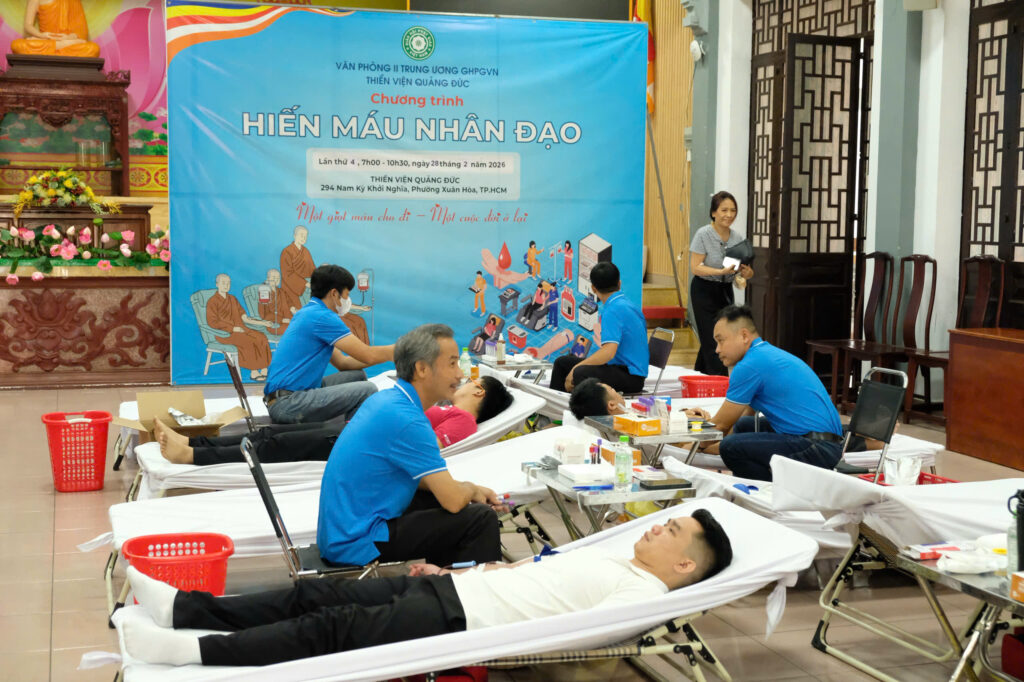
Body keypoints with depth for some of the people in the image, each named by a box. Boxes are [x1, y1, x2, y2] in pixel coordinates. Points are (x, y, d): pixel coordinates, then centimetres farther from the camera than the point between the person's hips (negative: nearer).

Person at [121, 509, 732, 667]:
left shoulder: (644, 593, -6)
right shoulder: (612, 557, 21)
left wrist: (509, 639, -24)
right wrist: (455, 571, 20)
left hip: (464, 619, -8)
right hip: (451, 587, 8)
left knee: (334, 626, -17)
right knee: (318, 595, 2)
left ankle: (194, 651, -17)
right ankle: (181, 607, 3)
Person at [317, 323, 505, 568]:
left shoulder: (385, 400, 7)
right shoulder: (406, 419, -22)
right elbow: (453, 500, -21)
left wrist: (471, 490, 11)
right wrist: (470, 489, 2)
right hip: (357, 543, -10)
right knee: (481, 519, -12)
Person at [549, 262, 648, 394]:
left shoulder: (614, 310, -17)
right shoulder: (627, 304, 14)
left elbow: (608, 351, -28)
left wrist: (575, 369, -20)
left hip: (630, 376, -11)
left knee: (580, 373, -39)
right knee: (562, 362, 17)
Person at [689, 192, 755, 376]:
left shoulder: (737, 237, 2)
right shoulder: (703, 234, -13)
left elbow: (744, 268, 6)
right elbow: (695, 267, -16)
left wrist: (747, 273, -19)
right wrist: (722, 271, -28)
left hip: (725, 291, 5)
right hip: (704, 291, -5)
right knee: (711, 341, -10)